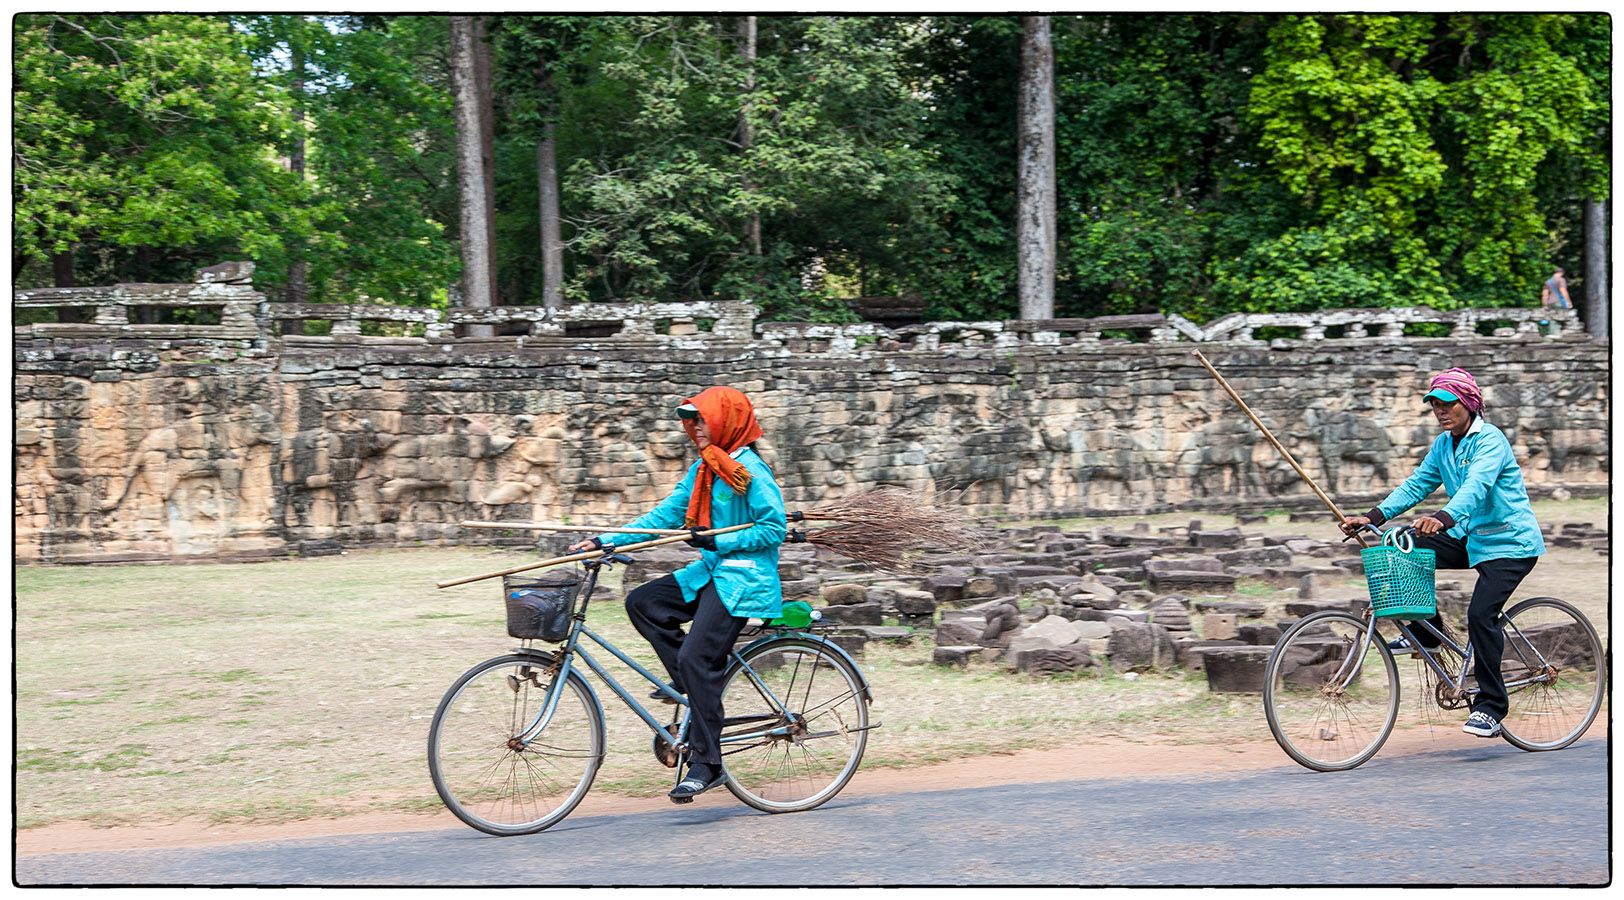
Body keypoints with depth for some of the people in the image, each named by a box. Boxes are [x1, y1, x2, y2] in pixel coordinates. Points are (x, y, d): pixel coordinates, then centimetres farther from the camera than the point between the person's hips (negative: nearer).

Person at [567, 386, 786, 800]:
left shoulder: (749, 469, -13)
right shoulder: (703, 469, 12)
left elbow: (774, 528, -16)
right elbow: (666, 513, 9)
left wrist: (719, 540, -19)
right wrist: (607, 541, 1)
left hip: (743, 578, -9)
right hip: (710, 571, 9)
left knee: (696, 660, -16)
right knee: (642, 602, -3)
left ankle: (706, 764, -9)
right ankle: (688, 682, 5)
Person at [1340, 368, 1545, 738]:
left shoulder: (1490, 440, -17)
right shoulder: (1443, 445, 7)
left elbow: (1476, 486, -34)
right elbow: (1417, 484, 2)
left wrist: (1444, 519, -52)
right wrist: (1374, 516, -13)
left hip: (1510, 543, -8)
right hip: (1471, 539, 8)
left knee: (1480, 613, -23)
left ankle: (1490, 707, -11)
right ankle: (1424, 632, 6)